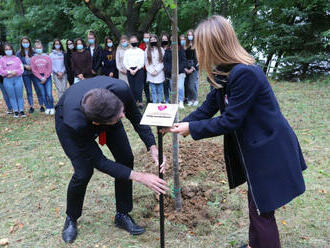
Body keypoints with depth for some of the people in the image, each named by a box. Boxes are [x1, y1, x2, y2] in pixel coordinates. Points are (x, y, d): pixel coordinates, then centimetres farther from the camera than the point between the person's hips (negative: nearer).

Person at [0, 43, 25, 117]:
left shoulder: (17, 59, 10)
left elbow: (21, 69, 2)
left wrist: (15, 72, -15)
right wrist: (9, 72, -13)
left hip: (18, 78, 0)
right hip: (7, 80, 0)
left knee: (19, 95, -1)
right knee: (11, 96, 1)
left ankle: (21, 111, 4)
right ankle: (16, 111, 7)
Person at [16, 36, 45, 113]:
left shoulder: (34, 52, 0)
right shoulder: (18, 53, 6)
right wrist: (25, 66, -10)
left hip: (34, 73, -2)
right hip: (25, 74, 2)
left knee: (38, 89, 1)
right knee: (29, 91, 7)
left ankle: (42, 105, 10)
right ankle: (31, 106, 14)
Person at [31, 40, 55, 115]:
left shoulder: (47, 57, 2)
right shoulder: (33, 58, 5)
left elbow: (49, 69, -1)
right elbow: (34, 70, 1)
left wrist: (45, 78, -9)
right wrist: (41, 78, -7)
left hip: (47, 77, -1)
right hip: (39, 78, 2)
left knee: (49, 94, -9)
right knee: (43, 94, 5)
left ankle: (52, 108, 7)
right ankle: (47, 108, 16)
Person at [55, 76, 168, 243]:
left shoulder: (121, 89, -40)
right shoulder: (74, 124, -44)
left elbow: (135, 117, -17)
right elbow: (99, 161, -31)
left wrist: (152, 147, -29)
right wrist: (141, 177, -34)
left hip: (105, 112, 4)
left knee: (126, 159, -6)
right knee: (83, 172, -16)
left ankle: (122, 215, 14)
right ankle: (71, 219, 15)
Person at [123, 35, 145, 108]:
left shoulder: (140, 51, 5)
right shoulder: (127, 51, 12)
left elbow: (142, 62, -3)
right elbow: (124, 62, 6)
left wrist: (136, 70, -12)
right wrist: (130, 70, -7)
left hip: (138, 70, -3)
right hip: (129, 70, 3)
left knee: (138, 87, -10)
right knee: (132, 87, 3)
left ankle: (140, 102, -5)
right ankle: (135, 101, 11)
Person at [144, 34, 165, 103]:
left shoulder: (161, 49, 5)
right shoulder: (147, 50, 7)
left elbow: (162, 61, 0)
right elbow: (146, 62, 3)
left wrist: (157, 70, -9)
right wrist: (152, 71, -6)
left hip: (159, 74, -1)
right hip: (151, 74, 1)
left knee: (160, 90, 2)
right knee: (153, 91, 2)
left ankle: (160, 103, 10)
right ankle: (154, 103, 8)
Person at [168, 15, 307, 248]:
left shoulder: (245, 73, -28)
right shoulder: (225, 73, 2)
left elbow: (230, 121, -25)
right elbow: (208, 108, 7)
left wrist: (191, 128, -15)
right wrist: (180, 124, 2)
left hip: (269, 153, -9)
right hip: (254, 150, 9)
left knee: (262, 212, 6)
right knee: (256, 205, 25)